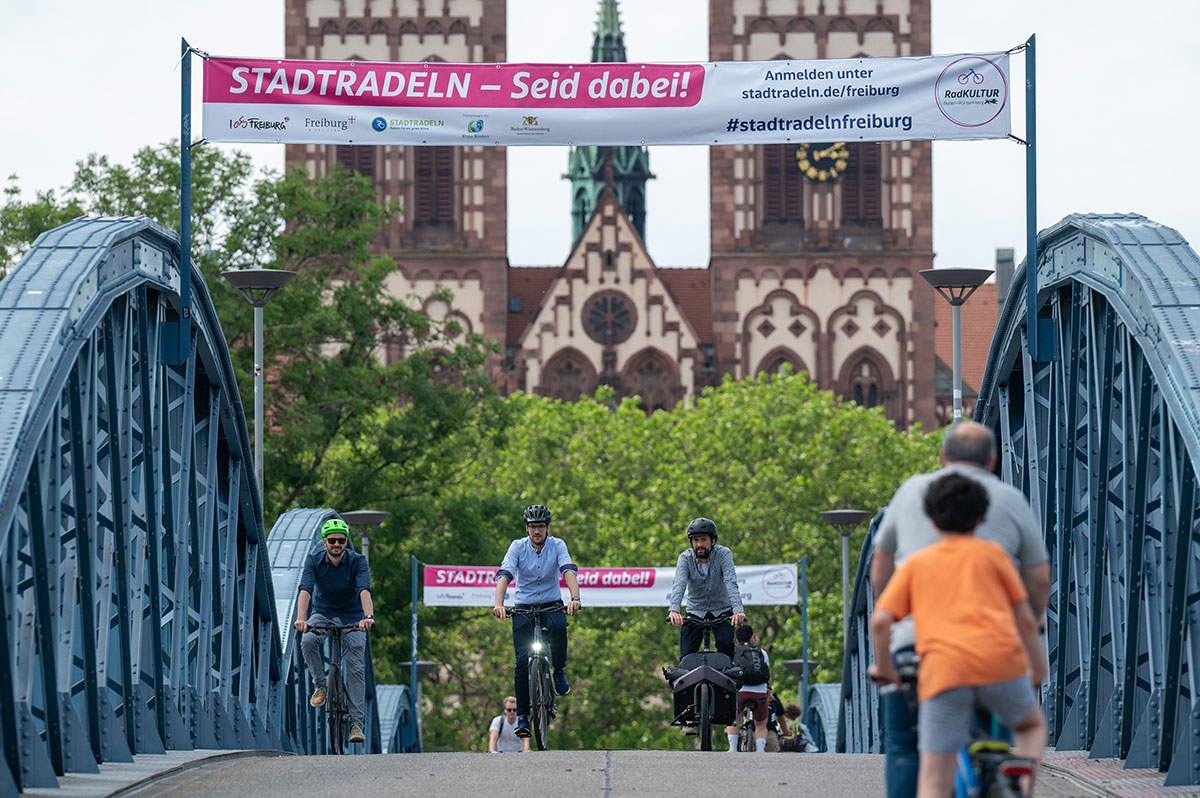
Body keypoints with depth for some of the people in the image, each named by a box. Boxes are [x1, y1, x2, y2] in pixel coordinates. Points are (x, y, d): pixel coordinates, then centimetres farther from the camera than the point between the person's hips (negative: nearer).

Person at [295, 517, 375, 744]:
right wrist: (301, 618, -47)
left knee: (356, 668, -11)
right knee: (308, 641, -31)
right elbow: (305, 590, -29)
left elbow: (364, 590, -35)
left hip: (352, 617, -1)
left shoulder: (357, 561, -19)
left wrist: (368, 617, -53)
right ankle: (320, 686, -9)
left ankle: (356, 723, -9)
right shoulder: (315, 560, -16)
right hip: (322, 613, 1)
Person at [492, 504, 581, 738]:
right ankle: (522, 715, -2)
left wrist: (575, 598, -44)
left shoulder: (557, 545, -9)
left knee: (558, 626, -35)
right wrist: (499, 604, -39)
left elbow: (569, 570, -25)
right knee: (523, 662, -12)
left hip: (551, 605, 0)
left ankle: (559, 672, -9)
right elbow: (504, 575, -23)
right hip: (524, 607, 0)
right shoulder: (518, 546, -10)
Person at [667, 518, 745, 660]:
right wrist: (673, 610, -45)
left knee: (726, 645, -25)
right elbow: (679, 584, -27)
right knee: (686, 657, -8)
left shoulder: (724, 554, -15)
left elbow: (731, 583, -29)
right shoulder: (685, 558, -11)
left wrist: (738, 610, -45)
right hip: (695, 612, 1)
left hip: (722, 610, -1)